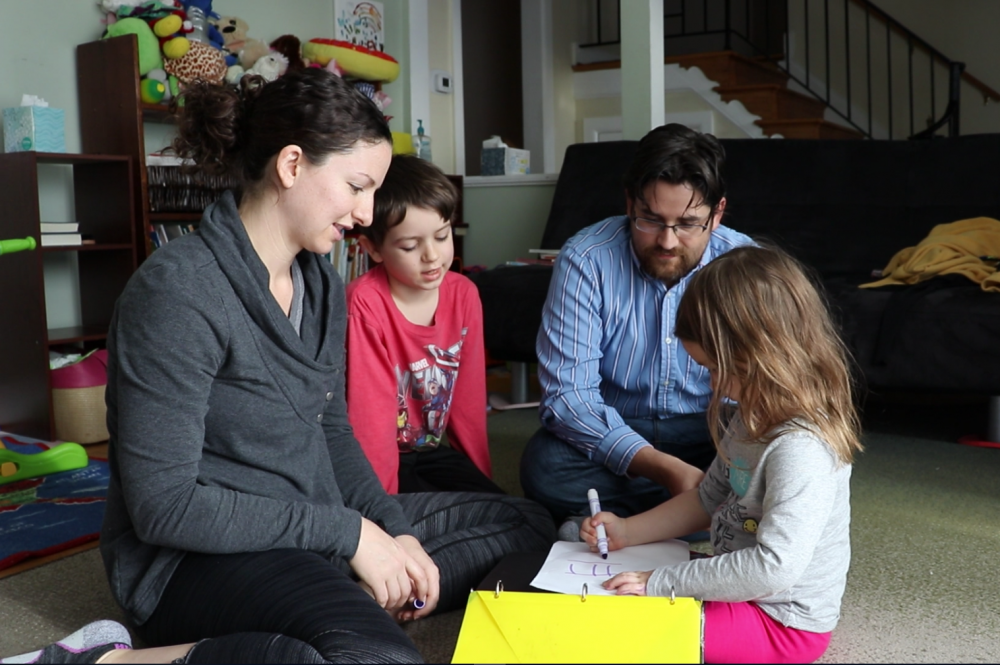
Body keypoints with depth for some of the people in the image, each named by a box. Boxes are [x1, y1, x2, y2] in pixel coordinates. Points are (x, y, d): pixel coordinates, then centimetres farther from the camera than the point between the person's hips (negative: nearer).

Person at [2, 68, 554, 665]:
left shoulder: (321, 282, 7)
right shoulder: (179, 291, -19)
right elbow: (163, 504, -21)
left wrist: (393, 530, -2)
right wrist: (348, 534, -19)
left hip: (316, 530, 9)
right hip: (196, 559, -9)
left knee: (527, 525, 9)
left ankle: (363, 609, -9)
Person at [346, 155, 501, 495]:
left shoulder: (463, 295, -3)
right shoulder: (365, 304, -21)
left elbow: (469, 398, 3)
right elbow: (370, 414, -20)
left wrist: (482, 479, 4)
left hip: (432, 451, 5)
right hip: (383, 455, -5)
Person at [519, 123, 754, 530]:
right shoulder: (585, 261, -15)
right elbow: (567, 392, -21)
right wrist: (664, 468, -34)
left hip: (712, 441, 1)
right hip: (613, 437, -1)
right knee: (544, 464, -32)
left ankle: (609, 520, -21)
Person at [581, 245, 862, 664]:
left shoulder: (800, 449, -29)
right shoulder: (750, 419, 2)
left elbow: (775, 567, -35)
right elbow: (709, 499, 16)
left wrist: (662, 583, -28)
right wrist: (627, 531, 8)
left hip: (783, 625, -10)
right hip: (742, 592, 10)